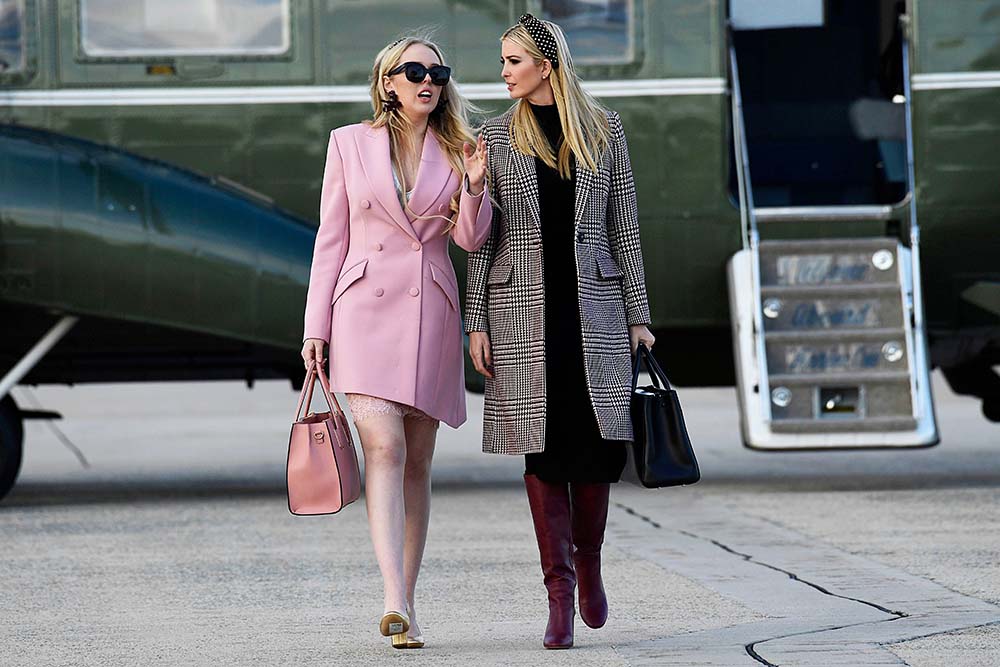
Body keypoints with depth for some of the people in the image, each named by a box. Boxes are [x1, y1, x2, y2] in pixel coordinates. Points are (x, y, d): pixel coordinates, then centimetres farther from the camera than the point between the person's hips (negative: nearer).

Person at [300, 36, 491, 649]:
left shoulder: (456, 150, 9)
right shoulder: (350, 143, 5)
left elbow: (471, 239, 3)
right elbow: (331, 239, 6)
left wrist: (474, 187, -15)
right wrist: (316, 327, 2)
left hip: (431, 313, 3)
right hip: (366, 306, -3)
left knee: (417, 462, 6)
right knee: (384, 448, -17)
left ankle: (406, 606, 13)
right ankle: (395, 603, -26)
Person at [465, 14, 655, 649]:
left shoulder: (604, 128, 6)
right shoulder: (497, 137, 5)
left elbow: (623, 226, 7)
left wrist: (638, 315, 3)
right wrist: (476, 321, -2)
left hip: (593, 304, 0)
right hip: (523, 306, 0)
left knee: (598, 441, -4)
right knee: (544, 446, -3)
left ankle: (589, 563, 21)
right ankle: (560, 595, 1)